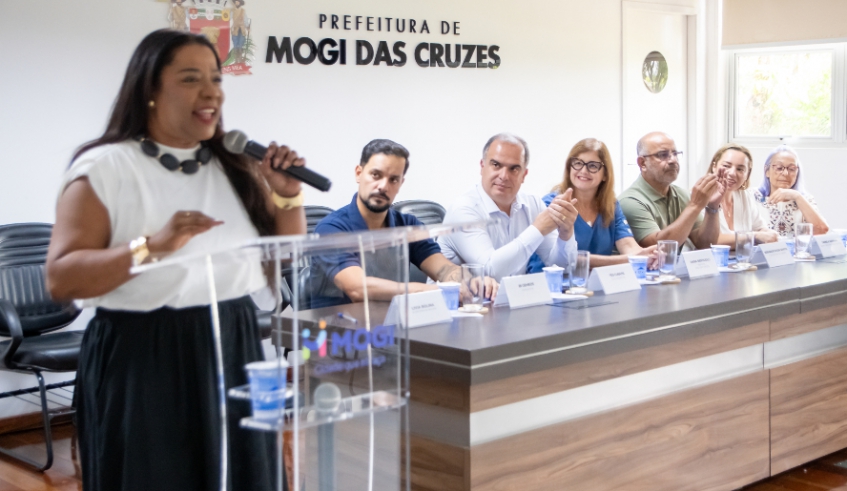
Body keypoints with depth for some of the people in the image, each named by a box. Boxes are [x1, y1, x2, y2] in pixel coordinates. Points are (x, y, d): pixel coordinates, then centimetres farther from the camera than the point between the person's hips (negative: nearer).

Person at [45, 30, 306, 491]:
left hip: (234, 351, 5)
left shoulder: (235, 164, 6)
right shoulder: (104, 168, -10)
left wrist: (287, 195, -5)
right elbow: (61, 278, -16)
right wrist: (151, 246, -28)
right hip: (142, 361, -5)